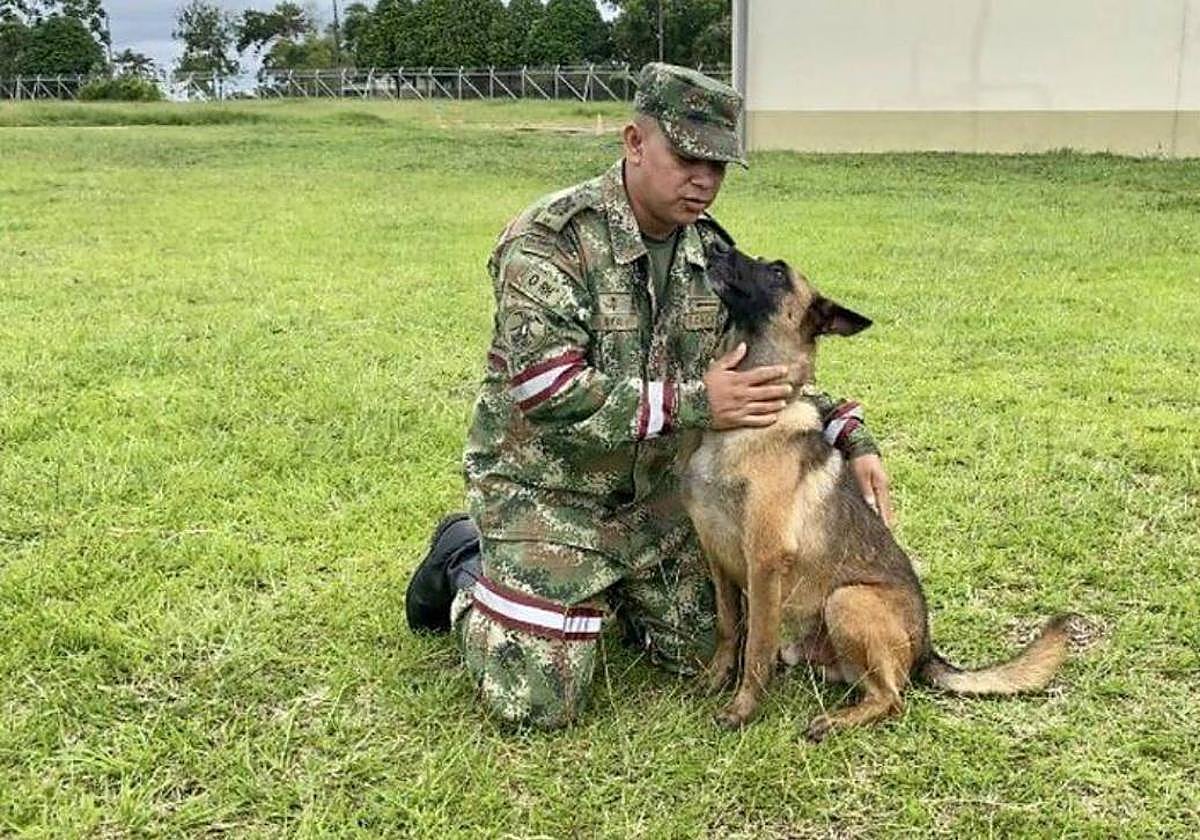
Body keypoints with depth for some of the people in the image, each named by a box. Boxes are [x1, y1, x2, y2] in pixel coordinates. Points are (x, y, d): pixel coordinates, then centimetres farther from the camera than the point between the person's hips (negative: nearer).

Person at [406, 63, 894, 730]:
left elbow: (767, 374, 8)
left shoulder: (712, 250, 0)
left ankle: (607, 593, 33)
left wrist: (849, 434, -7)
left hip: (655, 491, 7)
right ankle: (466, 570, 18)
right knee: (539, 704, -8)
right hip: (546, 490, -6)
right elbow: (546, 389, -31)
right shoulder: (550, 238, -22)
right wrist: (693, 403, -31)